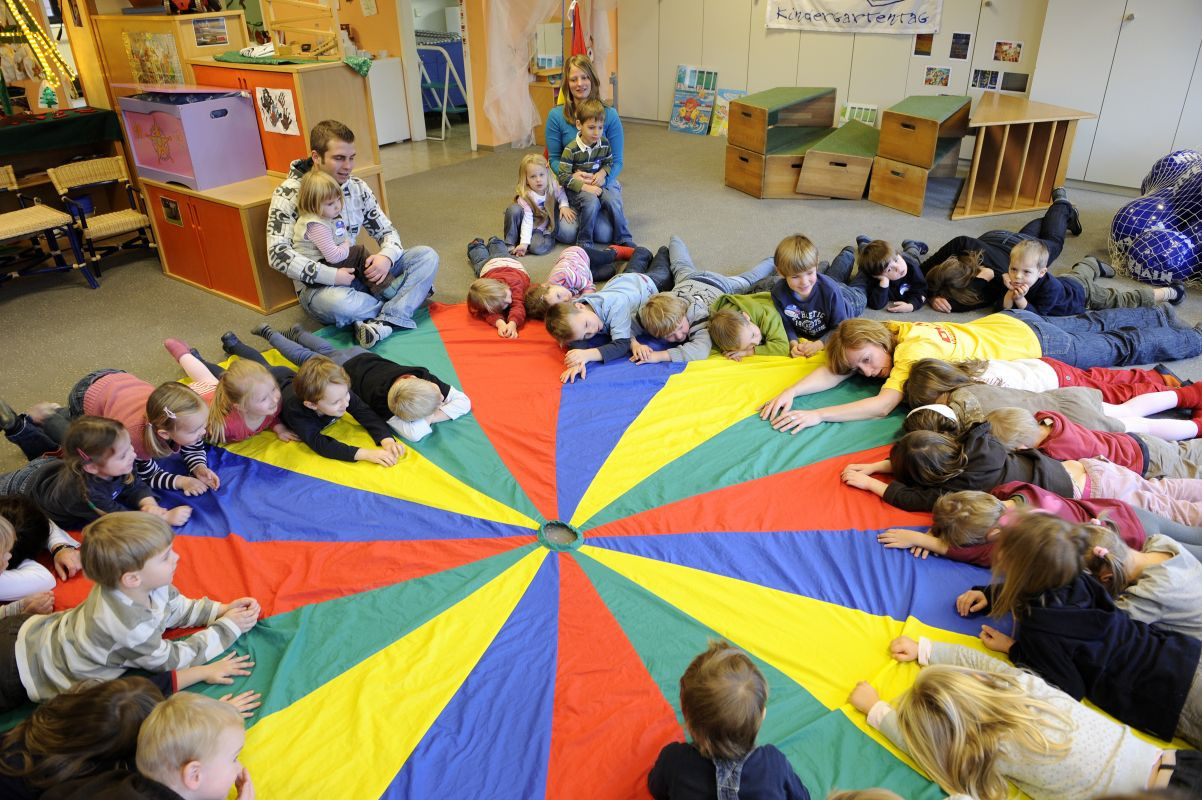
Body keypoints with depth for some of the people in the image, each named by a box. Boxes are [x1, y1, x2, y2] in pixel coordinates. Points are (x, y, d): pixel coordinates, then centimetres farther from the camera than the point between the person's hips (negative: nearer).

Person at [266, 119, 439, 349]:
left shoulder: (358, 188, 5)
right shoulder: (289, 194, -10)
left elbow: (386, 230, 10)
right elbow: (278, 254, -18)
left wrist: (387, 257, -15)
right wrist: (332, 276, -26)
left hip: (358, 273, 6)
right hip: (319, 286, -5)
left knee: (427, 256, -10)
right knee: (338, 303, -42)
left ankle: (383, 322, -30)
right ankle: (397, 312, -10)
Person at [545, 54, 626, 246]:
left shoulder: (610, 115, -4)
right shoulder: (556, 116, -4)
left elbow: (617, 160, -2)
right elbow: (554, 158, 1)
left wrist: (603, 175, -25)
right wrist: (572, 175, -20)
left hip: (603, 183, 0)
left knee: (605, 234, -22)